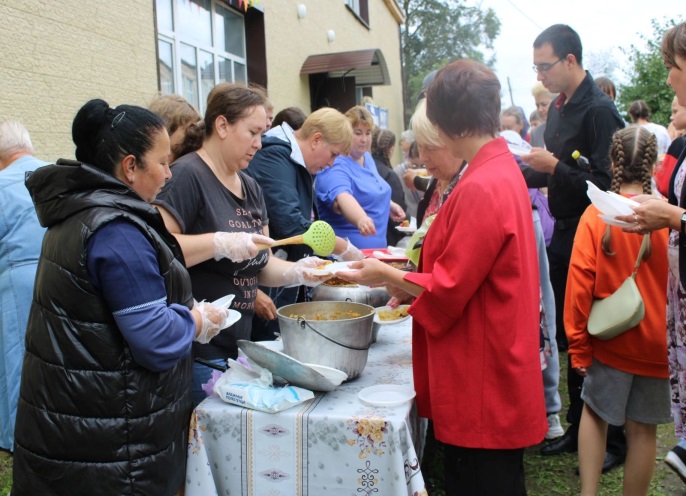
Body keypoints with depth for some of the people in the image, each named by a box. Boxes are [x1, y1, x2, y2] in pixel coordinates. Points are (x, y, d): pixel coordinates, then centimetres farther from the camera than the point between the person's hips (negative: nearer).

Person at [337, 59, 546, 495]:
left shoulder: (481, 188, -23)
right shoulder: (504, 169, 8)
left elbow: (445, 291, -20)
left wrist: (386, 276, -6)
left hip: (483, 382, -10)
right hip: (492, 369, 10)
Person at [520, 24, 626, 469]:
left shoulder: (599, 110, -15)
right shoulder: (559, 108, 12)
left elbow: (604, 182, -20)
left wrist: (554, 167, -24)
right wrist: (523, 172, 4)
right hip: (563, 233, 9)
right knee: (570, 336, 15)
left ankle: (615, 441, 19)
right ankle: (578, 428, 29)